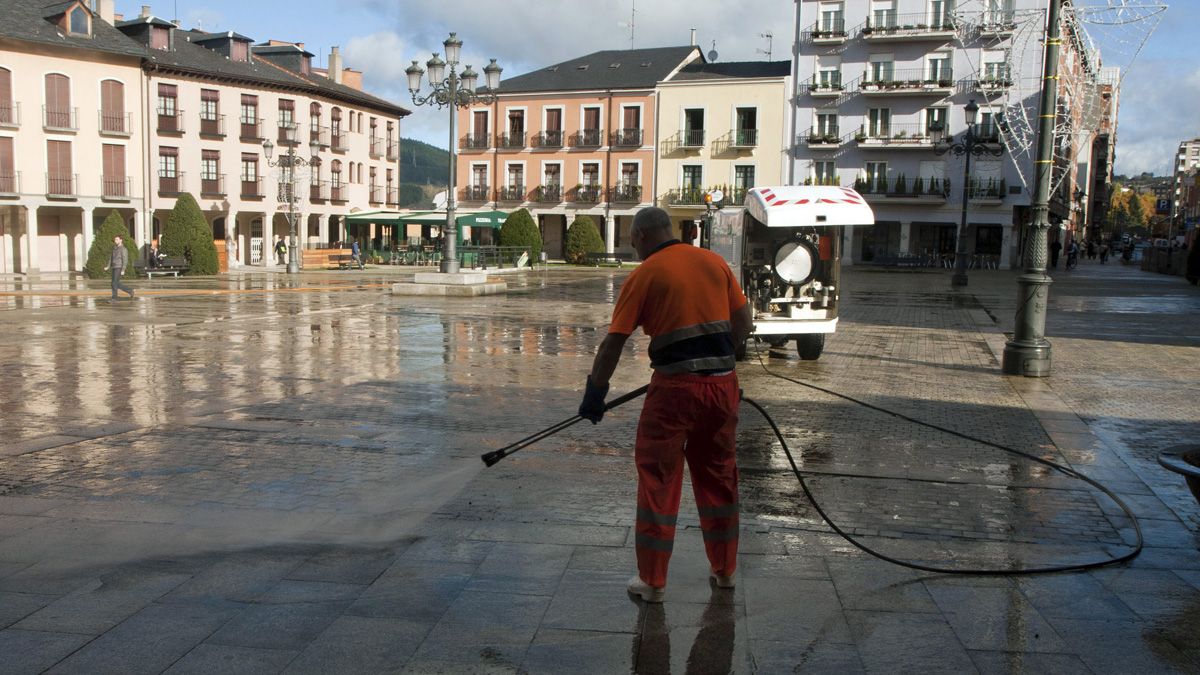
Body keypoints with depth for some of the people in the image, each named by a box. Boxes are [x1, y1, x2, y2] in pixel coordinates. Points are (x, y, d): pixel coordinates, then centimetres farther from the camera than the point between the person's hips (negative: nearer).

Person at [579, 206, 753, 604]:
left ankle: (653, 581, 10)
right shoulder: (714, 262, 9)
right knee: (718, 476, 18)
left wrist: (594, 393, 3)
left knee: (658, 481, 5)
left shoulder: (645, 275, -4)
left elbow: (614, 343, -6)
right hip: (722, 384, 5)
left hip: (674, 388, -5)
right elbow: (742, 324, 11)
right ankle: (724, 569, 29)